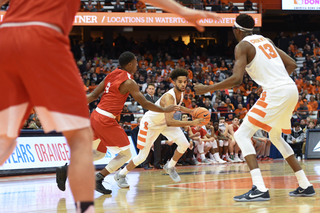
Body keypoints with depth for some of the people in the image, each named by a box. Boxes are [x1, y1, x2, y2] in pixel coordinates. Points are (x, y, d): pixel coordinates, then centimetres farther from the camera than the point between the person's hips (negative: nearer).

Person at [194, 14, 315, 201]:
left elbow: (237, 79, -15)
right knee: (276, 137, 28)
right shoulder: (265, 40, 22)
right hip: (291, 89, 9)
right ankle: (305, 186, 25)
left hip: (275, 93, -8)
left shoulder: (243, 46, -3)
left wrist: (207, 89, -7)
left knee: (242, 135, -5)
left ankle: (260, 189, -19)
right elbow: (292, 64, 21)